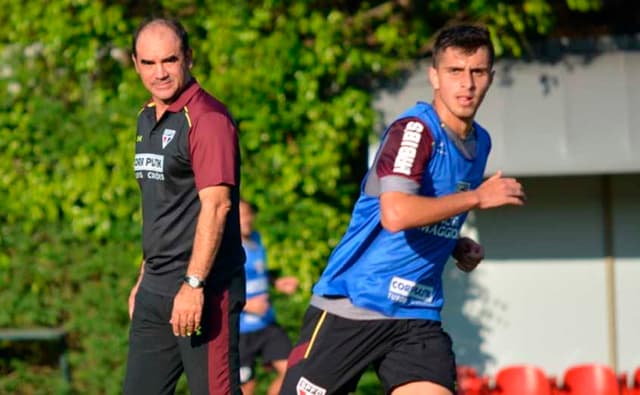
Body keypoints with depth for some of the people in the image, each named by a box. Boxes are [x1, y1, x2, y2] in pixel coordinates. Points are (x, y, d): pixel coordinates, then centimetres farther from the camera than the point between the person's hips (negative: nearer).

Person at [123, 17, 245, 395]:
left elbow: (216, 204, -20)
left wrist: (193, 285, -25)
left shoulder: (208, 118, -13)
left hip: (204, 291, -9)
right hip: (156, 292, 9)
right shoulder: (148, 118, 16)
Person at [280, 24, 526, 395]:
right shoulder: (414, 129, -13)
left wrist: (457, 247, 8)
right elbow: (396, 214, -29)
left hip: (417, 315, 6)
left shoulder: (480, 142, 11)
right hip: (349, 308, -6)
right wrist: (478, 196, -21)